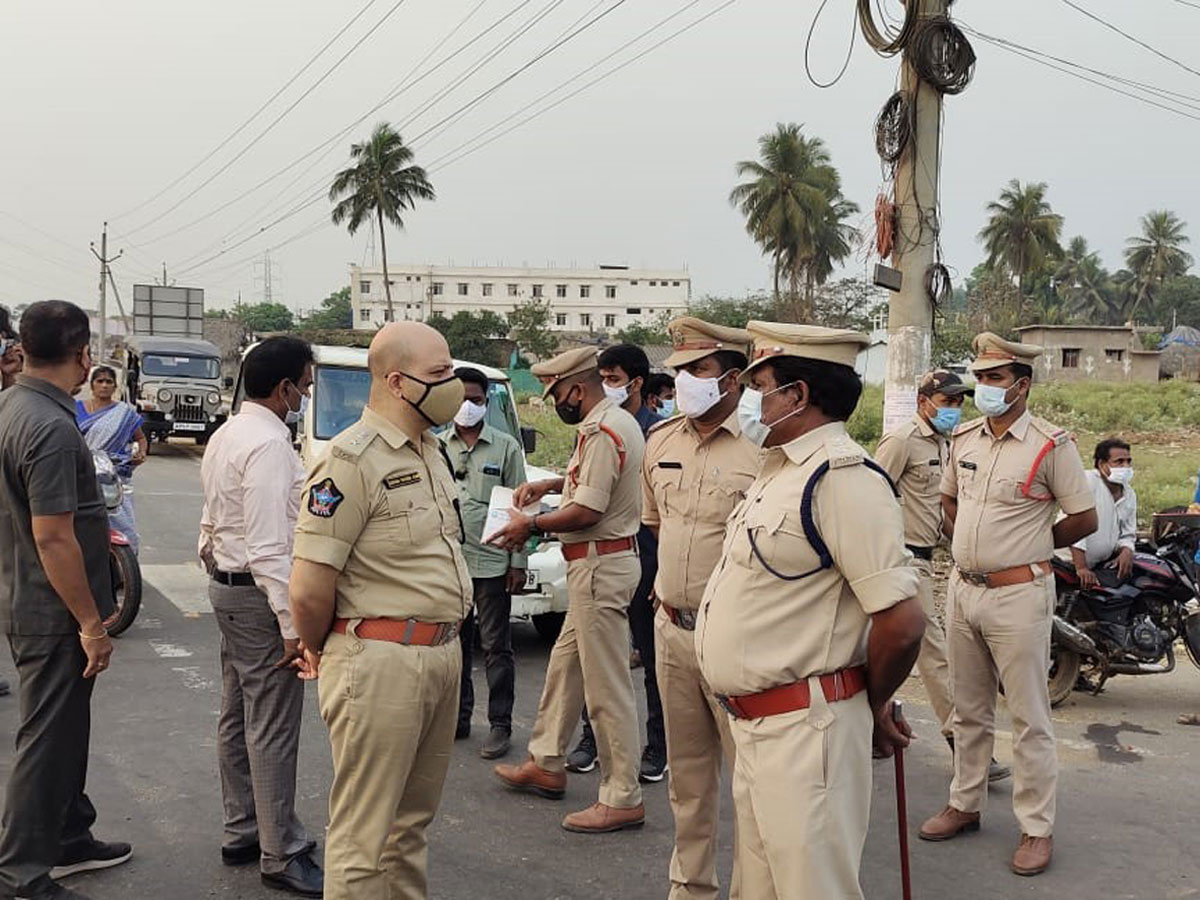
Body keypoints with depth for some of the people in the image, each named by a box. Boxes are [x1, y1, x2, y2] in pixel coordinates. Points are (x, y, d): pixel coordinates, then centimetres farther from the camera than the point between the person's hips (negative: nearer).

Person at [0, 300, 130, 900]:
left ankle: (68, 839, 35)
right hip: (53, 613, -10)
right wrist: (91, 625, -20)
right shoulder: (49, 427, -25)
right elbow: (52, 537, -26)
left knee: (66, 730, 21)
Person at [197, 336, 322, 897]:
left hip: (226, 586, 11)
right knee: (273, 729, -3)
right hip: (260, 597, -11)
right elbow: (269, 547, -24)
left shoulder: (226, 436, 11)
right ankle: (281, 855, 6)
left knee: (238, 718, 18)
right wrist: (292, 625, -23)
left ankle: (241, 832, 30)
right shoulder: (269, 445, -20)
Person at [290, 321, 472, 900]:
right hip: (381, 662, -8)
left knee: (412, 819, 21)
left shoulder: (430, 450, 13)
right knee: (364, 835, 3)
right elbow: (309, 590, -19)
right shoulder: (352, 460, -16)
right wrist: (320, 653, -2)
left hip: (442, 653, 9)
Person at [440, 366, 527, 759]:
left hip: (492, 562, -3)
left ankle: (500, 725, 10)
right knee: (455, 644, 13)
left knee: (496, 648, 3)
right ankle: (459, 717, 25)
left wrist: (518, 562, -5)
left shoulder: (506, 447, 0)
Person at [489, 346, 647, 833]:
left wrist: (531, 525, -9)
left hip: (601, 565, -11)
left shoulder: (603, 432, -19)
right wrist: (552, 483, 18)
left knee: (607, 684, -5)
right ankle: (546, 764, 33)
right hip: (599, 563, 11)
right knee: (565, 665, 20)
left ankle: (622, 799, 3)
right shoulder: (616, 423, 14)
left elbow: (587, 511, -23)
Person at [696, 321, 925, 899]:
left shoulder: (841, 478, -19)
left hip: (804, 730, -10)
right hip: (754, 723, 10)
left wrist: (873, 706, -7)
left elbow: (901, 620, -23)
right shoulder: (780, 469, 13)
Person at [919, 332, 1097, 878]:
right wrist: (973, 544, 11)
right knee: (969, 710, 18)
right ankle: (965, 804, 31)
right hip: (963, 588, 6)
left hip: (1018, 594, -6)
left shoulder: (1051, 446, -11)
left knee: (1028, 717, 2)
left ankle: (1037, 827, 13)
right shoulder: (963, 439, 7)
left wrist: (1029, 546, 2)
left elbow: (1084, 519, -5)